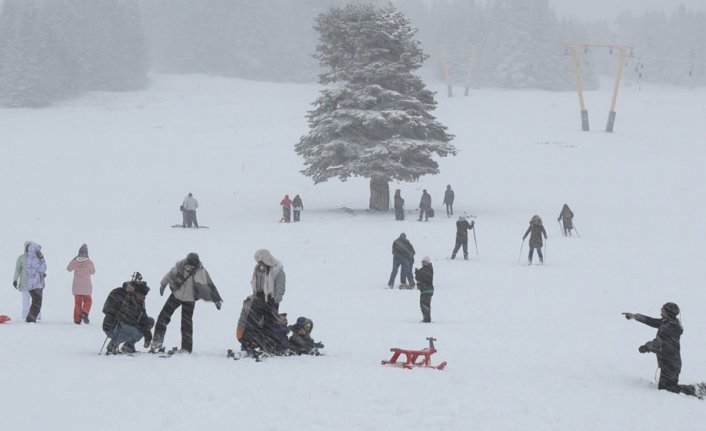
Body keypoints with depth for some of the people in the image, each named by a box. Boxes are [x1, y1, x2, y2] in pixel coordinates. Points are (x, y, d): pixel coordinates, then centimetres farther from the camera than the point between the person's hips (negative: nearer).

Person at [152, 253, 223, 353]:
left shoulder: (201, 272, -22)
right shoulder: (179, 266, -17)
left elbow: (209, 286, -13)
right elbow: (170, 275, 2)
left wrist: (217, 300, -9)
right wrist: (163, 285, 17)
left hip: (189, 300, -2)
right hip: (176, 295, 2)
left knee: (186, 323, 0)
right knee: (163, 316, 1)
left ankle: (186, 348, 10)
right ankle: (157, 341, 10)